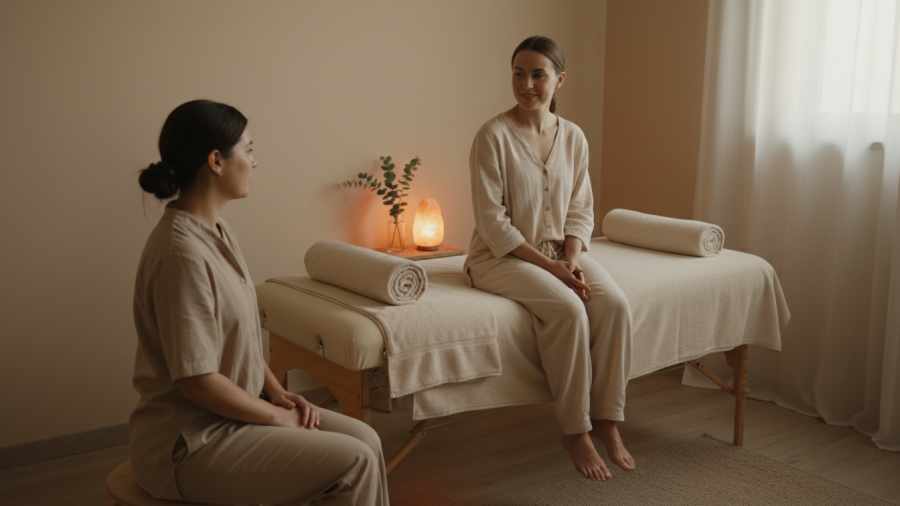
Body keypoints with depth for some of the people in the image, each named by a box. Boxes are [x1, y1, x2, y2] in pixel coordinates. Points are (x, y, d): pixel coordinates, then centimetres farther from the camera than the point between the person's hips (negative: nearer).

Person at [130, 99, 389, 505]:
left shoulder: (217, 231, 6)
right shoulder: (182, 254, -25)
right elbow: (196, 382, -24)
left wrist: (277, 392, 2)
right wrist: (279, 416, -13)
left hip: (234, 408, 9)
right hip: (188, 444, -9)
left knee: (365, 440, 1)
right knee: (354, 464, -15)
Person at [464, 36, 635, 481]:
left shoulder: (573, 137, 5)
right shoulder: (493, 136, -12)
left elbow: (580, 209, 9)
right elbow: (493, 222, -15)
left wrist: (571, 258, -11)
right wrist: (549, 266, -19)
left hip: (560, 250, 5)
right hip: (501, 257, -5)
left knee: (614, 303, -22)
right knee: (569, 309, -30)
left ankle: (606, 420, -9)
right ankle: (574, 431, -14)